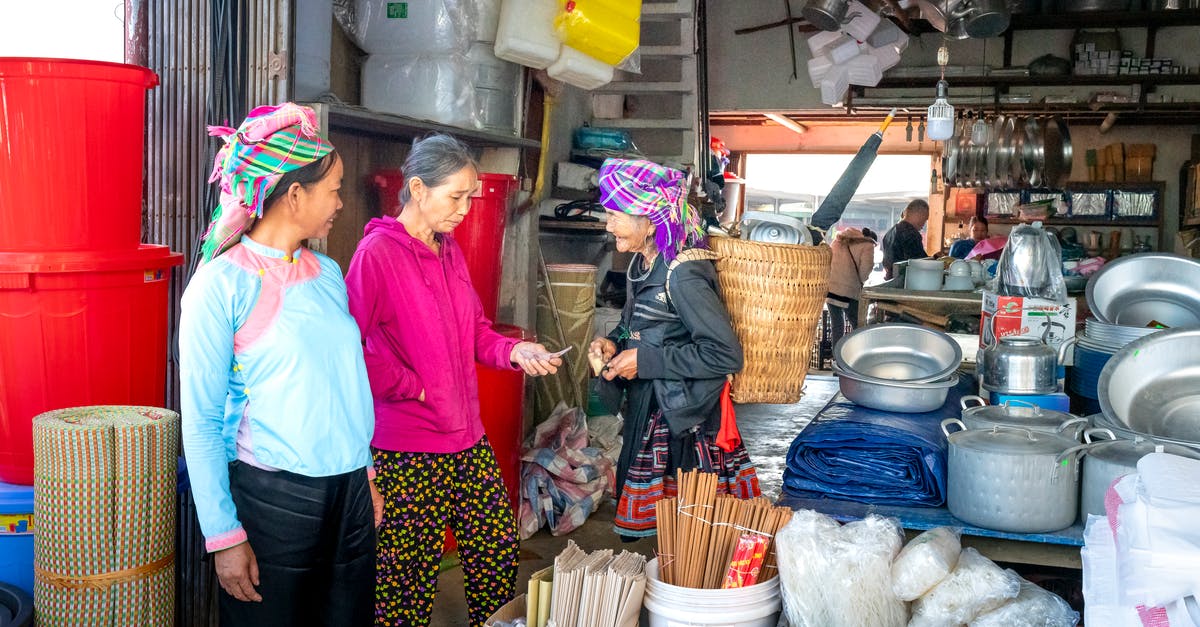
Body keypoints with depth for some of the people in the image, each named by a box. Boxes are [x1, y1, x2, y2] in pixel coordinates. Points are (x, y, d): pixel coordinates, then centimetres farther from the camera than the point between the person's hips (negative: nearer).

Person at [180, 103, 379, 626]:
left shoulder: (328, 274, 8)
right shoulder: (222, 283, -10)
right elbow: (201, 420, -10)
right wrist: (224, 535, -11)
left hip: (350, 490, 6)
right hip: (270, 497, -6)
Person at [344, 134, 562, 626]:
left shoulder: (450, 251, 9)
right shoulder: (377, 253, -14)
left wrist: (515, 352, -3)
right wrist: (412, 387, -14)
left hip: (468, 438, 7)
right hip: (408, 447, -7)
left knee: (497, 554, 13)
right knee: (409, 578, 4)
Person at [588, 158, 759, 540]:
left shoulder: (682, 275, -22)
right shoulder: (642, 264, 5)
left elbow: (726, 355, -26)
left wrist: (644, 361, -22)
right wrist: (615, 343, 0)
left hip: (684, 426, -9)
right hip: (646, 414, 9)